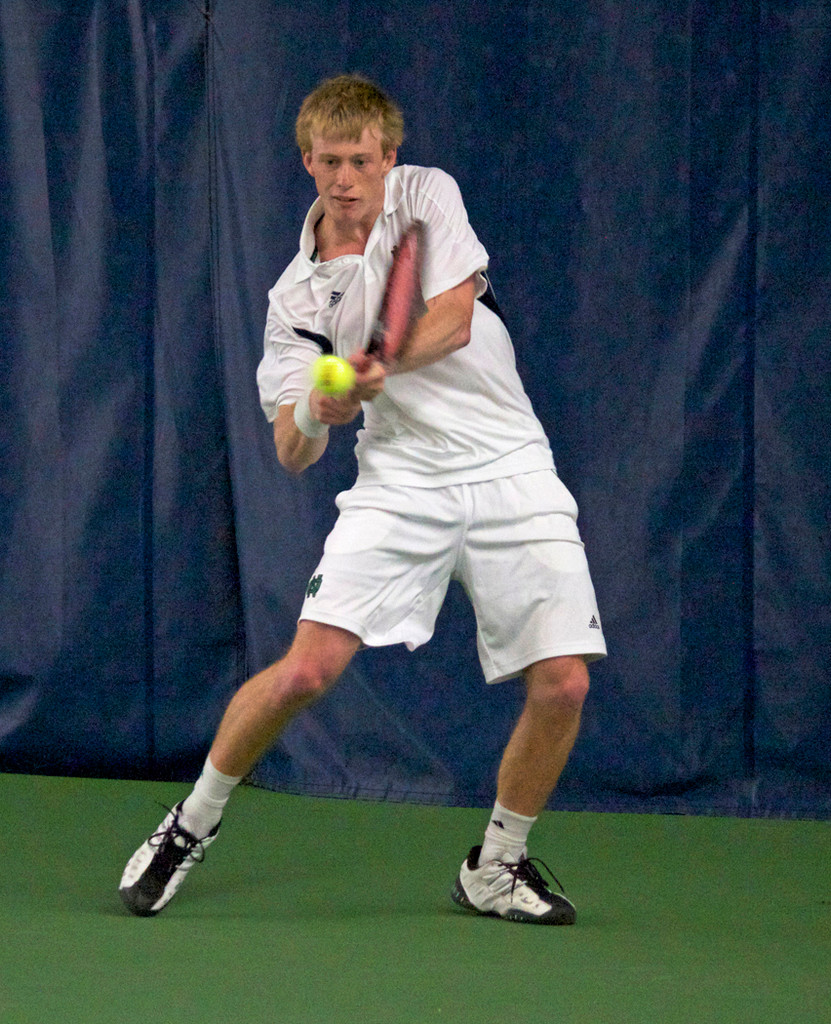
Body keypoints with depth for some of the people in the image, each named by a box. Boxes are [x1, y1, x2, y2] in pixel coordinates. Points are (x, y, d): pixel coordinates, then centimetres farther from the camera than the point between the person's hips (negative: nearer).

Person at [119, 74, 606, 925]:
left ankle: (495, 868, 12)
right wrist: (315, 414, -24)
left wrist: (373, 369, -21)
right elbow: (292, 454, -2)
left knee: (562, 685, -9)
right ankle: (193, 824, 7)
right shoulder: (297, 296, 3)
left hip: (509, 472, 0)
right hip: (400, 480, 0)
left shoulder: (427, 195, 1)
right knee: (308, 669, -15)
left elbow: (454, 320, -11)